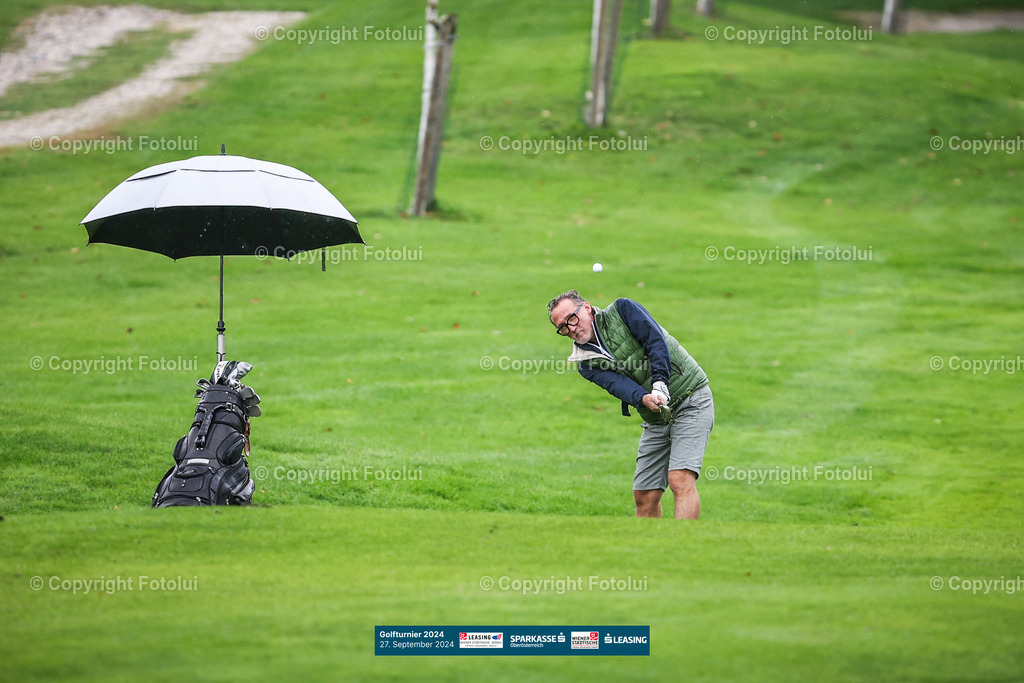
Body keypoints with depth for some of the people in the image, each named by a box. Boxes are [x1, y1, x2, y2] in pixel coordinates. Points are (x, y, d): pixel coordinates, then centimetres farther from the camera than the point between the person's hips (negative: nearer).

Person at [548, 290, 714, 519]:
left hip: (691, 399, -6)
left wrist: (659, 384, -28)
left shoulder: (622, 310, -4)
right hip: (656, 419, 6)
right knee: (644, 495, 4)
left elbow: (657, 340, -15)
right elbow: (617, 385, -13)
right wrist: (644, 399, -34)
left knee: (680, 479, -21)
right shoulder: (588, 365, 5)